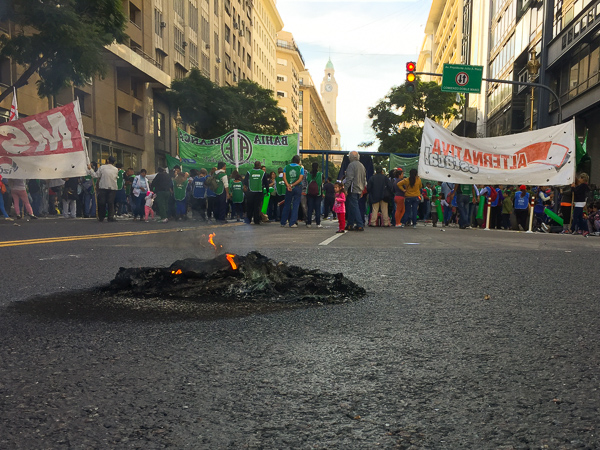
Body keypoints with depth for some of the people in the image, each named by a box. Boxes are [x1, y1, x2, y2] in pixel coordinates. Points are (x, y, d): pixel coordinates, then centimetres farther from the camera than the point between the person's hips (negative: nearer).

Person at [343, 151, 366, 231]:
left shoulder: (351, 165, -11)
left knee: (354, 207, -7)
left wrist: (345, 189, -17)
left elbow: (349, 178, -18)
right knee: (351, 207, 15)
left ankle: (360, 225, -10)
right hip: (359, 190, 8)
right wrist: (362, 189, 25)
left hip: (352, 190, -8)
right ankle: (350, 225, 18)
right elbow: (364, 179, 20)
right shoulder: (362, 165, 15)